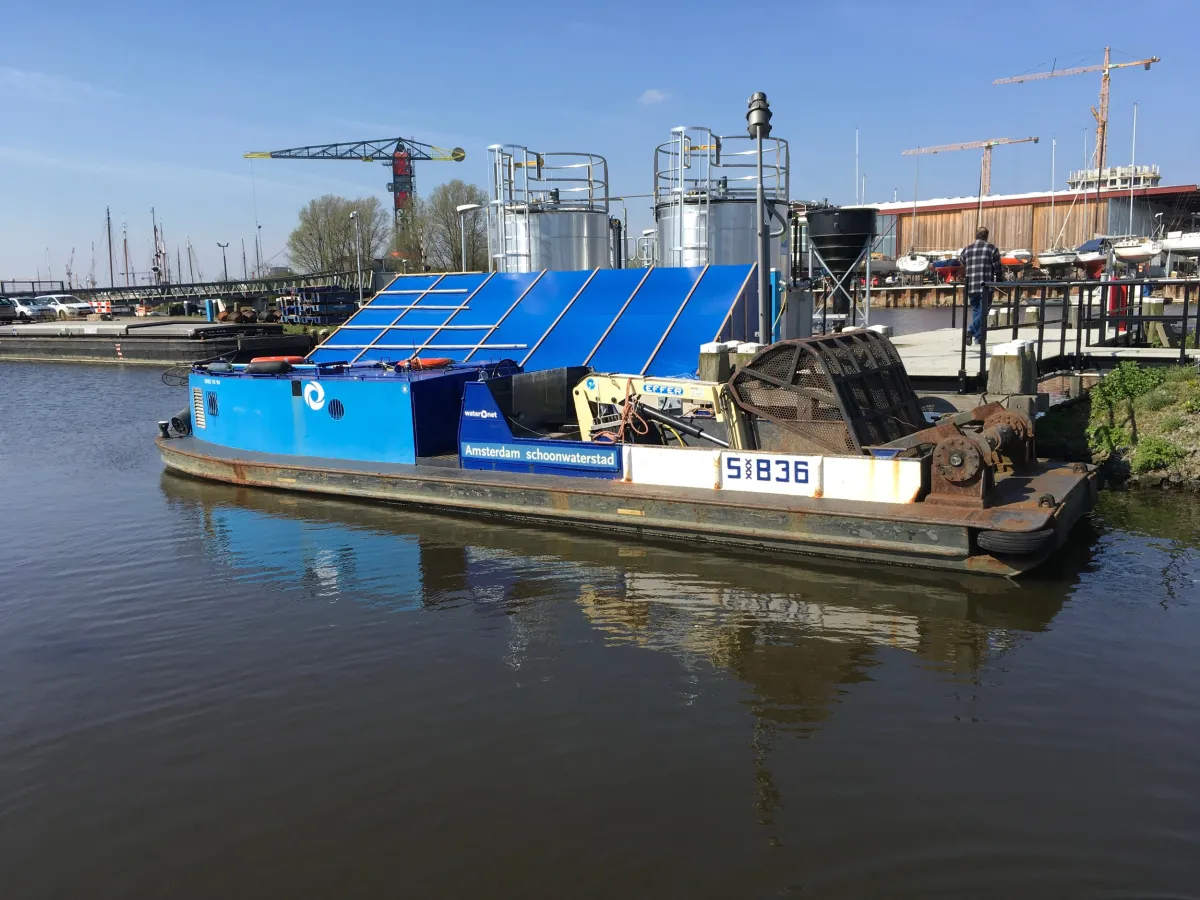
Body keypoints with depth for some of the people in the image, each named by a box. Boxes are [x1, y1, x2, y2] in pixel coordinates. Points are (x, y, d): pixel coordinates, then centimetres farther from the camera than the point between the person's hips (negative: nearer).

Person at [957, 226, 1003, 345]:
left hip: (970, 287, 4)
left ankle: (978, 337, 15)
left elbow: (961, 267, 13)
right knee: (983, 310, 0)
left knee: (976, 310, 14)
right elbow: (998, 268, 0)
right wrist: (1000, 279, 16)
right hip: (986, 286, -4)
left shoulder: (966, 250, 11)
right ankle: (971, 330, -20)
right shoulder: (991, 249, 0)